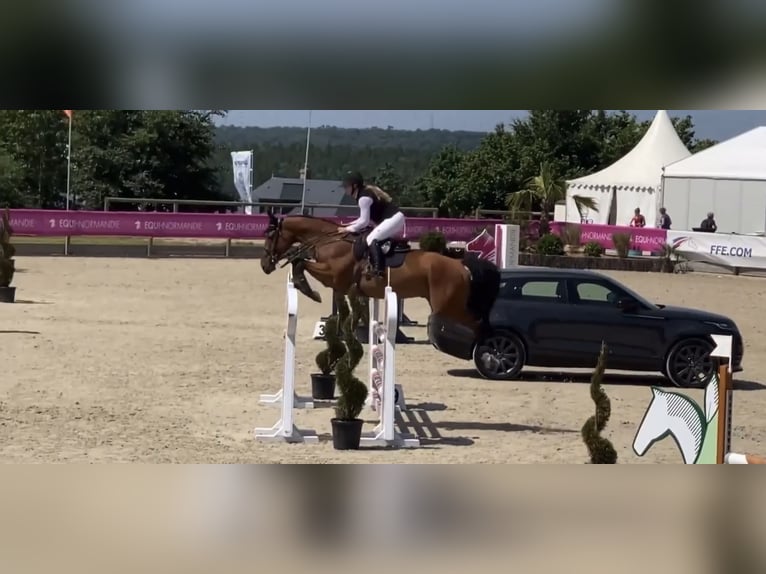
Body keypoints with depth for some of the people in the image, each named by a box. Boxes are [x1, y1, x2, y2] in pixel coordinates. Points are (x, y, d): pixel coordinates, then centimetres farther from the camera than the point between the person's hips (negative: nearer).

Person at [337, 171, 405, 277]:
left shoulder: (363, 197, -15)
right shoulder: (367, 191, 16)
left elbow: (364, 222, -14)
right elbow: (366, 218, 22)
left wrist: (348, 229, -3)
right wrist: (349, 224, 16)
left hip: (393, 219, -11)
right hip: (397, 218, 11)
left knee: (371, 239, -21)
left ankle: (378, 269, -32)